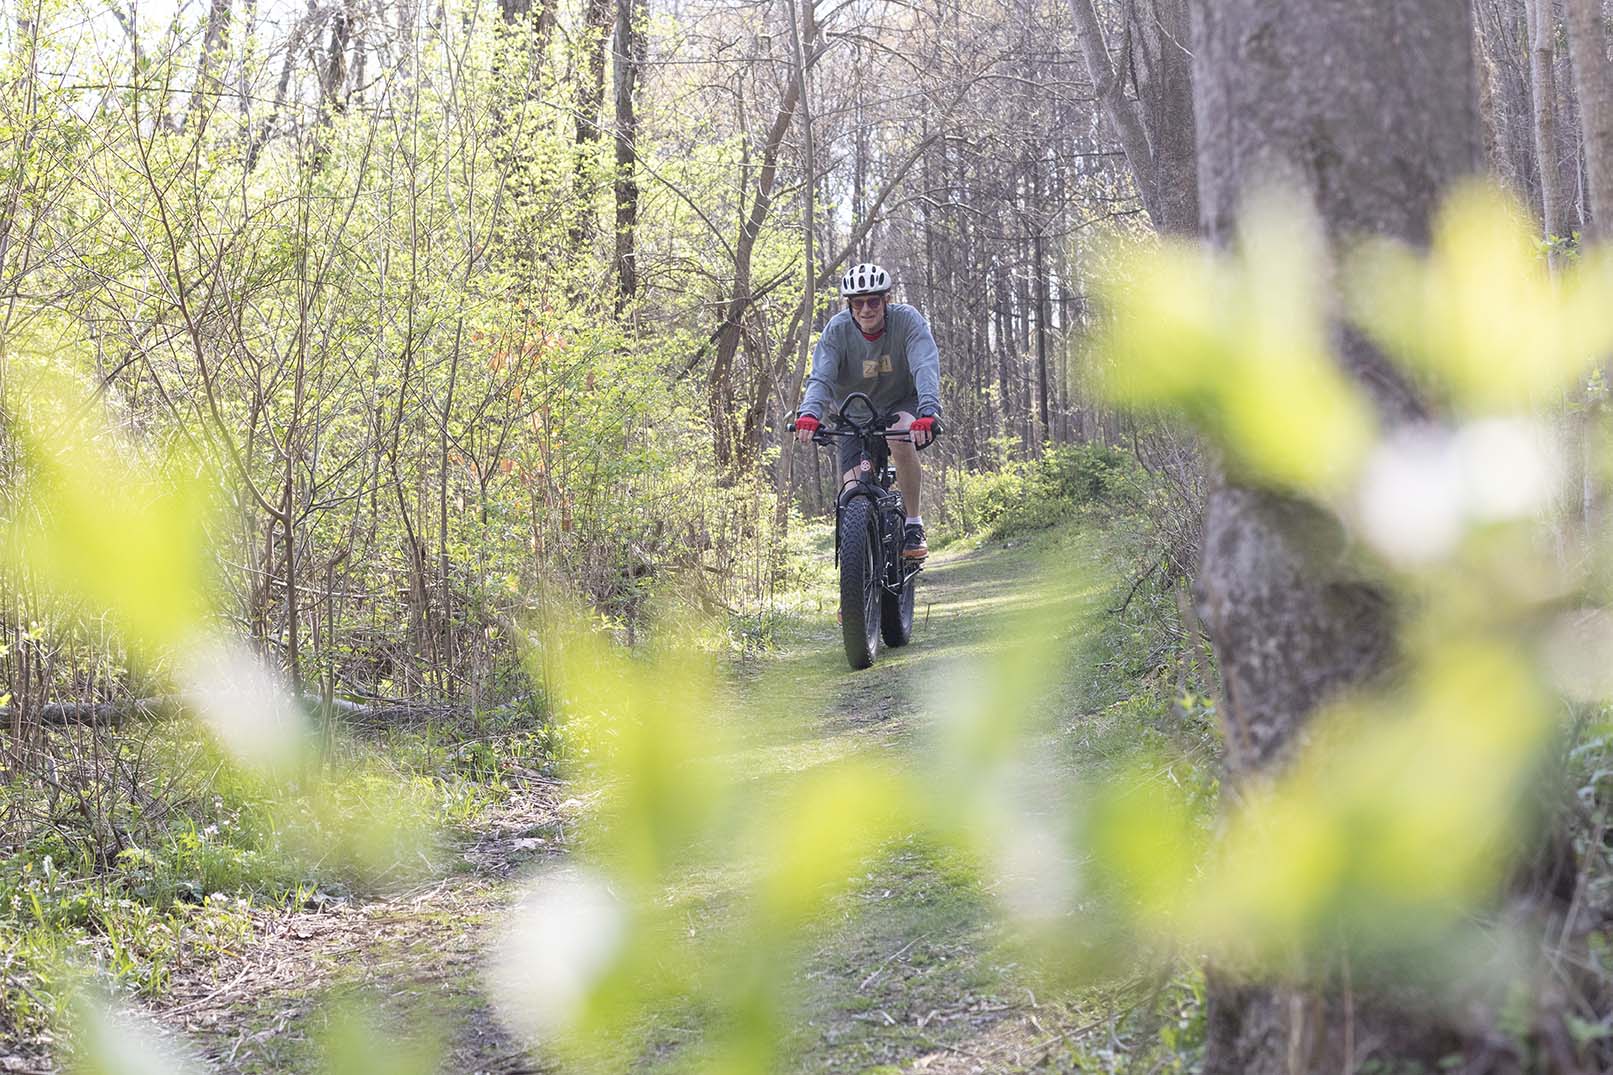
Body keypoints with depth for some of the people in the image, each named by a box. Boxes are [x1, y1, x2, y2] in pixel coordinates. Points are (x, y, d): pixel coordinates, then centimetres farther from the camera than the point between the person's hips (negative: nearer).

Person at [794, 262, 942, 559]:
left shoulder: (908, 320, -21)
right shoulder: (837, 329, -17)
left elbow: (926, 368, -35)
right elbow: (821, 378, -26)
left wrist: (928, 413, -53)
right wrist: (809, 414, -48)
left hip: (902, 404, -2)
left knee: (901, 438, -37)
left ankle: (914, 526, -22)